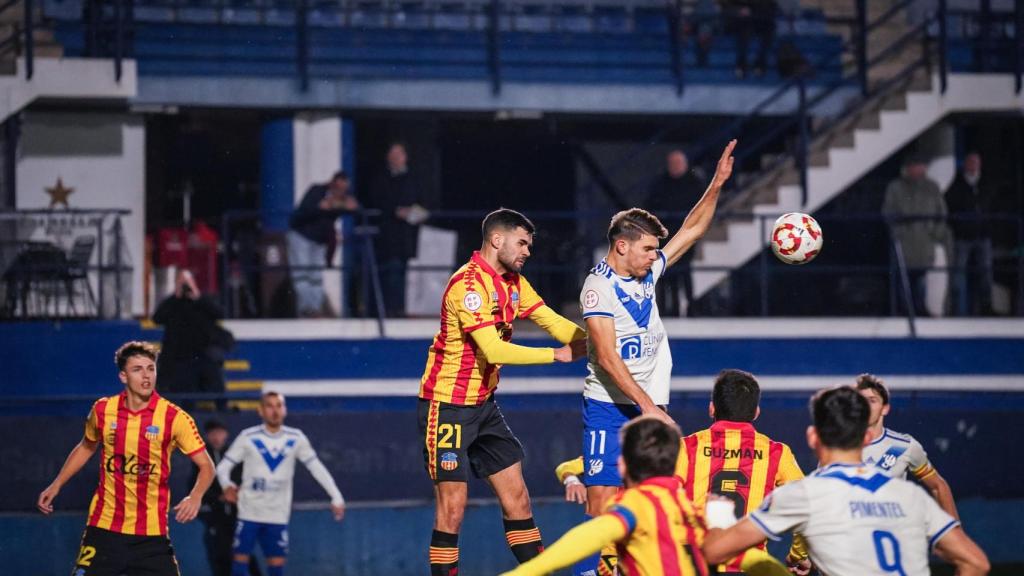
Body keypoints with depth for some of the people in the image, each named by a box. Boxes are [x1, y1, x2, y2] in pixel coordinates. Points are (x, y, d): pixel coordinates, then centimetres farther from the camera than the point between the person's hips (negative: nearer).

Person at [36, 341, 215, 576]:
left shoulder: (174, 417, -8)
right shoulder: (103, 410, 0)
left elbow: (206, 466, -6)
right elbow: (86, 448, 21)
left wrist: (195, 497, -25)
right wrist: (56, 485, 17)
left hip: (151, 532, -1)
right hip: (104, 527, 2)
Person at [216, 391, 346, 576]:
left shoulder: (295, 439, 1)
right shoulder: (248, 437, -5)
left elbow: (317, 467, 6)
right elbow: (223, 466, -2)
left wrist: (336, 498, 0)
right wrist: (227, 486, -23)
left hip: (278, 515, 2)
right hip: (249, 512, -2)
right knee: (241, 558, -5)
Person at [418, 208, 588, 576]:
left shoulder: (513, 283, 9)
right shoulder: (470, 283, -20)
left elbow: (552, 322, 6)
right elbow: (494, 350, -27)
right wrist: (557, 355, -25)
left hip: (483, 404, 9)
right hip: (447, 405, -9)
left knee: (516, 496, 7)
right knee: (452, 507, -8)